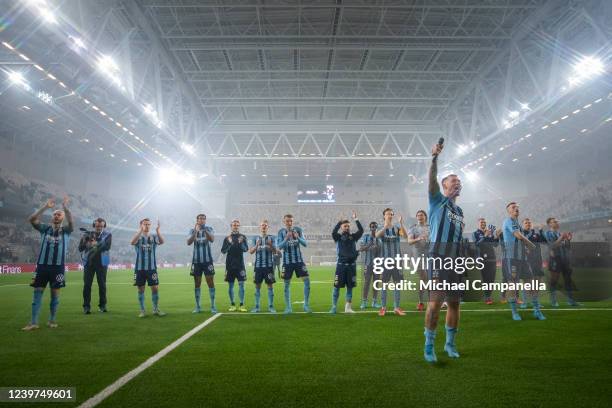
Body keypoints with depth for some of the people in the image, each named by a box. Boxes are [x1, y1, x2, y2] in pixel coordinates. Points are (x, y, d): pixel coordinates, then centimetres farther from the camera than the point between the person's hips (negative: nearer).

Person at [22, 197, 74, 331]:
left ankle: (52, 320, 18)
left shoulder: (66, 230, 5)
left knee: (55, 294, 6)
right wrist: (45, 207, -15)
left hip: (58, 266, -1)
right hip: (42, 265, 1)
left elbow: (71, 222, -16)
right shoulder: (45, 228, 9)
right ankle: (33, 322, 8)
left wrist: (65, 207, -24)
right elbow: (32, 219, -6)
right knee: (37, 292, 2)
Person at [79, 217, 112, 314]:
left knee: (102, 284, 3)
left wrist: (95, 244, -16)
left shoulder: (107, 235, 3)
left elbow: (107, 246, -11)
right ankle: (86, 306, 5)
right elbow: (80, 248, 4)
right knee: (87, 284, -1)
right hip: (88, 262, 1)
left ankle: (102, 305, 13)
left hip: (101, 262, -1)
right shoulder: (87, 234, 8)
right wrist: (85, 241, -13)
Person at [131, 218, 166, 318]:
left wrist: (158, 231, -34)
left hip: (152, 268, 1)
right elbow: (132, 242, -21)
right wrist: (140, 231, -34)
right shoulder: (138, 237, 2)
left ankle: (156, 309, 12)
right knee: (141, 289, 5)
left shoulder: (154, 236, 4)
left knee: (155, 288, -1)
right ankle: (142, 310, 16)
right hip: (139, 268, 0)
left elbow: (161, 242, -16)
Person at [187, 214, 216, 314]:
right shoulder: (192, 230, 2)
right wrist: (196, 231, -23)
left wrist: (205, 230, -31)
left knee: (211, 283, -2)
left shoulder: (209, 229, -1)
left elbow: (212, 240, -18)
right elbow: (188, 242, -12)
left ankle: (213, 306, 2)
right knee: (197, 284, 7)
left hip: (208, 260, -1)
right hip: (196, 261, 1)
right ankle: (197, 306, 15)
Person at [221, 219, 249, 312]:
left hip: (240, 264, -1)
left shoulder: (243, 237, 5)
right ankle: (232, 305, 14)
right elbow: (223, 251, 0)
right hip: (230, 265, 1)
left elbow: (246, 249, -6)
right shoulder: (227, 238, 6)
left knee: (241, 284, -4)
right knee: (230, 285, 5)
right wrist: (229, 243, -17)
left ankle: (242, 305, 1)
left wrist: (241, 243, -26)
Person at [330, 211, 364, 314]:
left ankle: (348, 307, 16)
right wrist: (339, 221, -23)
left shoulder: (353, 236, 10)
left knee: (350, 287, 7)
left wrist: (356, 219, -9)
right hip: (341, 264, -3)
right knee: (337, 286, -2)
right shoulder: (338, 237, 3)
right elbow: (333, 232, -18)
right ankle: (334, 307, 6)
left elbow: (361, 230, -4)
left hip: (352, 265, 3)